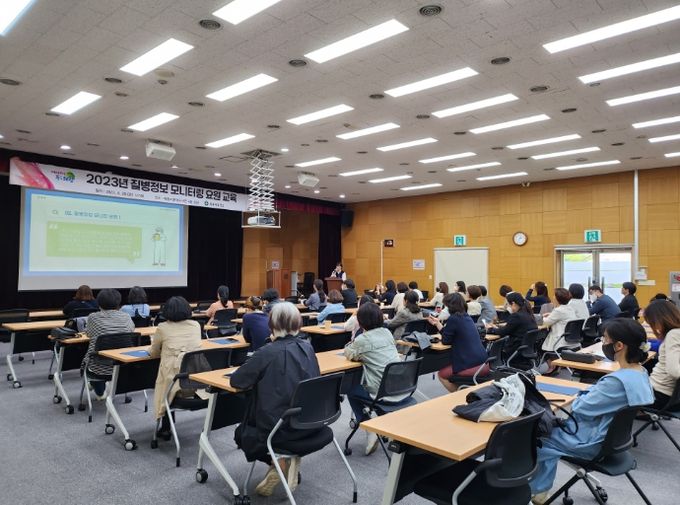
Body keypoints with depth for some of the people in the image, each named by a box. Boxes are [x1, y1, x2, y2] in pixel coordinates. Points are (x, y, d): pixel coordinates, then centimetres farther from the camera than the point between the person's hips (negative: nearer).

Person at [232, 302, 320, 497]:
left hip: (280, 427, -5)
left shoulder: (268, 353, -17)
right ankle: (293, 457, 13)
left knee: (241, 433, 25)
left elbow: (235, 380, -7)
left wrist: (258, 376, 13)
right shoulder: (307, 347, 0)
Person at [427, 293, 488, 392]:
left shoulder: (453, 319, -15)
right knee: (447, 369, 30)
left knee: (441, 374, 16)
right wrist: (437, 323, 22)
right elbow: (448, 334, 20)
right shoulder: (466, 316, 11)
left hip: (472, 365, -8)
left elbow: (446, 341, -4)